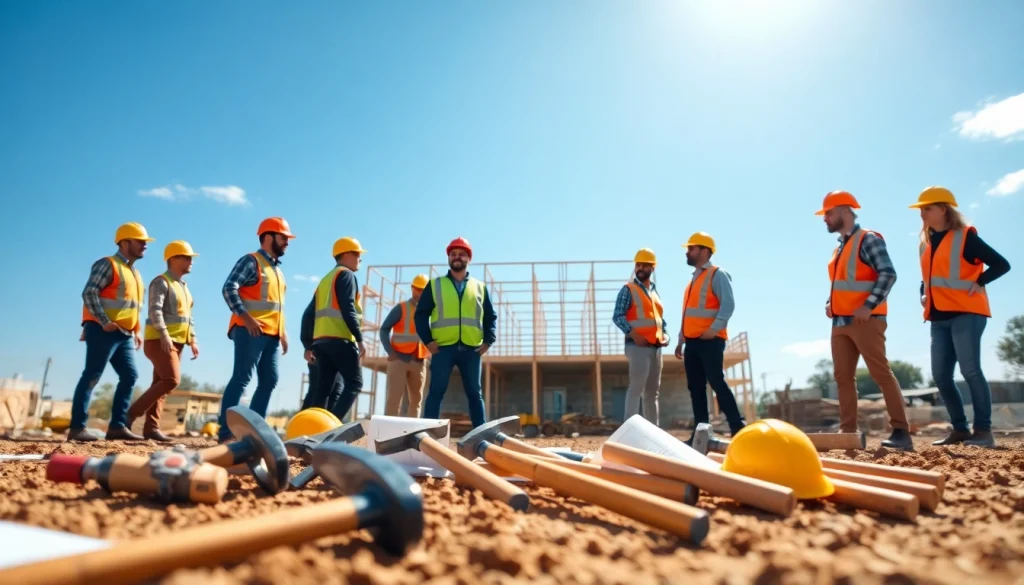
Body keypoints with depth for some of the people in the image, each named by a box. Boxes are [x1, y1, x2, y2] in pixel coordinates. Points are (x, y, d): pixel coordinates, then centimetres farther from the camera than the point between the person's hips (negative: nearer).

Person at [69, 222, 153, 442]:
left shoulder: (135, 273, 22)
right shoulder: (108, 264, -4)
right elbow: (89, 293, -14)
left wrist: (136, 331, 15)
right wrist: (104, 322, -21)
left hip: (125, 334, 9)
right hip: (103, 331, -9)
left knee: (130, 376, 4)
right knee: (91, 376, -8)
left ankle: (117, 426, 6)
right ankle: (77, 427, -5)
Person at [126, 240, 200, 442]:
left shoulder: (184, 286, 20)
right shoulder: (161, 282, -7)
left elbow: (187, 316, 21)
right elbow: (155, 310, -20)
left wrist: (192, 340, 13)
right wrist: (164, 334, -31)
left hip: (176, 342, 9)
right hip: (159, 340, -9)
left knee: (161, 383, 5)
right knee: (171, 380, -17)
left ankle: (151, 427, 6)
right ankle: (131, 413, -8)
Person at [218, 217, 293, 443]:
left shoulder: (277, 269, 22)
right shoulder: (251, 261, -3)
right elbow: (229, 288, -14)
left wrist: (283, 331, 17)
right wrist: (246, 318, -22)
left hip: (272, 333, 8)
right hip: (251, 330, -8)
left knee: (269, 381, 6)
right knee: (241, 378, -10)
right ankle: (226, 431, -8)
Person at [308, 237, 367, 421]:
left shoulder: (325, 279, 25)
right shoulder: (346, 275, -1)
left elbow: (311, 313, 21)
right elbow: (348, 309, -15)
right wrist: (360, 339, -15)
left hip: (320, 339, 9)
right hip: (340, 339, -8)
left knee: (323, 387, 7)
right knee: (354, 383, -5)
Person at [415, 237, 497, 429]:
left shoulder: (480, 287, 16)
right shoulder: (435, 285, 12)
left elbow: (491, 317, 16)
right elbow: (421, 314, 7)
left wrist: (488, 341, 1)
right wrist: (427, 340, -5)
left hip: (472, 349, 2)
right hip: (442, 348, -1)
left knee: (475, 393, 5)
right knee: (436, 392, -2)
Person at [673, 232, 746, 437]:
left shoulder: (717, 274, -3)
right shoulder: (694, 278, 22)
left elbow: (728, 303, -16)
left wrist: (714, 329, -23)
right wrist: (681, 340, 20)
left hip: (710, 341, -8)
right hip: (692, 342, 8)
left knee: (717, 382, -12)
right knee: (695, 387, 5)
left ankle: (738, 428, -6)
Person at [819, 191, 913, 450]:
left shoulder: (868, 239, -6)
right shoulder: (838, 248, 19)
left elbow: (888, 274, -15)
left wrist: (868, 306, -20)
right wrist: (829, 303, 9)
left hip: (865, 320, -8)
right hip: (840, 322, 9)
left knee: (881, 373, -7)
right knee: (843, 376, 6)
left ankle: (901, 431, -3)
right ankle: (848, 431, 11)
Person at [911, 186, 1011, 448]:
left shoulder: (965, 237, -3)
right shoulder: (926, 244, 16)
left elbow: (1001, 264, -6)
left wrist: (978, 283, -16)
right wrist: (924, 295, 11)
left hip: (965, 313, -7)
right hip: (939, 318, 7)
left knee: (970, 370, -11)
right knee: (941, 375, 3)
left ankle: (984, 430, -3)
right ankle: (960, 429, 12)